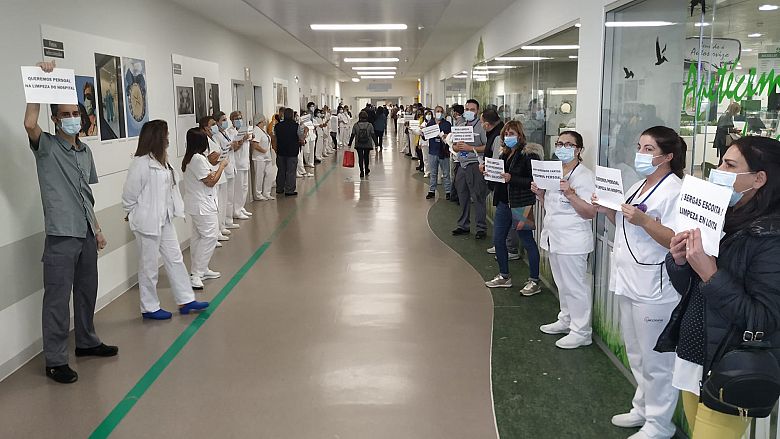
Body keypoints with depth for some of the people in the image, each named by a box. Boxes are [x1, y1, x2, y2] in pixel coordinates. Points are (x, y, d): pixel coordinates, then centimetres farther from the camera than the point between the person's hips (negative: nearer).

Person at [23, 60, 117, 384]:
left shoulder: (85, 151, 11)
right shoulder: (46, 147, -6)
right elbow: (29, 124, -29)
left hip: (86, 233, 7)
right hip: (61, 235, -6)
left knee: (87, 291, 18)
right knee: (58, 299, 0)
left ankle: (86, 342, 35)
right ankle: (55, 360, 10)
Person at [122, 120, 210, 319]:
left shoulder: (160, 160, 7)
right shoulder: (141, 163, -19)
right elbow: (129, 194, -14)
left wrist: (169, 212, 7)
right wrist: (134, 215, 0)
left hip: (164, 219, 9)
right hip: (148, 222, -9)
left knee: (175, 259, 13)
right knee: (149, 266, 5)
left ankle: (185, 300, 22)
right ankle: (149, 307, 19)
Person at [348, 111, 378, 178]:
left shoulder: (356, 125, -6)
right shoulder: (370, 125, -6)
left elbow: (352, 135, -3)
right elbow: (373, 135, -5)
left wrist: (350, 143, 5)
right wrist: (376, 143, 2)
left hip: (359, 145, -1)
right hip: (367, 145, 1)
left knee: (360, 157, 3)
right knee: (366, 157, 18)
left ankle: (362, 171, -4)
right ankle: (366, 170, 32)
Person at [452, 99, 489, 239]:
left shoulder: (481, 126, -7)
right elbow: (454, 147, 19)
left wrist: (471, 148, -18)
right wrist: (456, 147, -4)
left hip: (475, 166, -7)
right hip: (462, 165, 7)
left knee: (478, 198, -4)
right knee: (463, 197, 14)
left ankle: (481, 228, 3)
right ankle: (463, 226, 25)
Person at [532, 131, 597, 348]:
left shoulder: (584, 176, -13)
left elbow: (590, 212, -19)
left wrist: (570, 193, -28)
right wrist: (540, 193, 3)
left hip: (572, 242, -8)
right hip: (554, 238, 9)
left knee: (575, 286, -1)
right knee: (562, 284, 19)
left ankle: (581, 332, 8)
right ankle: (566, 320, 34)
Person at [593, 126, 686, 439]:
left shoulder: (674, 190, -14)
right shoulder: (639, 186, 14)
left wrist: (643, 220, -30)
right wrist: (607, 210, 6)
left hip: (654, 288, -9)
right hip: (629, 282, 9)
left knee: (655, 360, 3)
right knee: (636, 354, 20)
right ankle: (642, 409, 36)